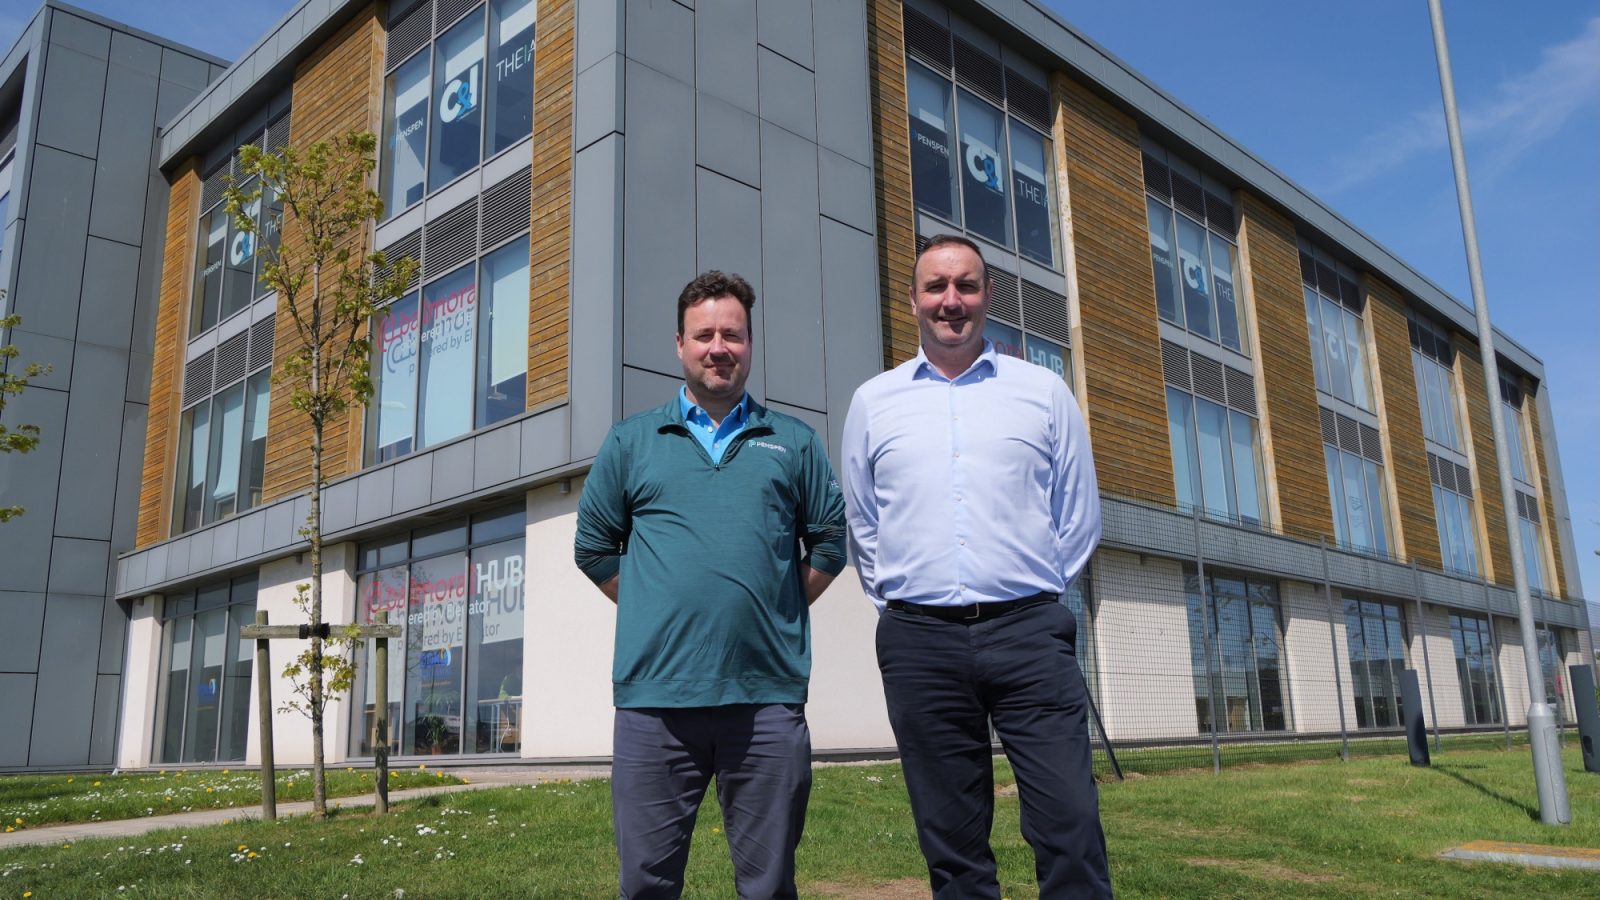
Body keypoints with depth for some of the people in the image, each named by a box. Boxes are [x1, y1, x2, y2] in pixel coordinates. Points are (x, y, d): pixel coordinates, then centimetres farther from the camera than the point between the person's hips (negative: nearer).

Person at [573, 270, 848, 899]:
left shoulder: (794, 441, 13)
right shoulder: (632, 440, 12)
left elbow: (831, 540, 15)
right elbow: (593, 546, 14)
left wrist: (776, 610, 7)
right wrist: (656, 612, 7)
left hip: (768, 697, 0)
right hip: (654, 697, 0)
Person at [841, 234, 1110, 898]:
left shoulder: (1044, 391, 9)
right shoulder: (873, 402, 11)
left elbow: (1079, 515, 12)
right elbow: (860, 523, 17)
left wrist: (1036, 592, 9)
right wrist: (898, 596, 10)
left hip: (1028, 631, -1)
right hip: (919, 641, 1)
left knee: (1071, 826, -5)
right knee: (952, 844, 7)